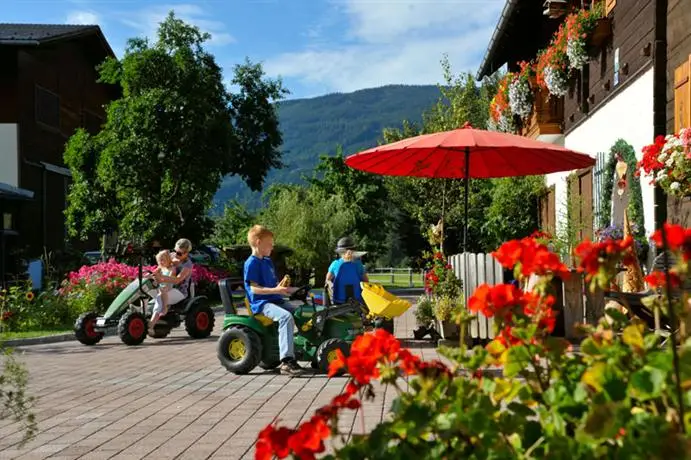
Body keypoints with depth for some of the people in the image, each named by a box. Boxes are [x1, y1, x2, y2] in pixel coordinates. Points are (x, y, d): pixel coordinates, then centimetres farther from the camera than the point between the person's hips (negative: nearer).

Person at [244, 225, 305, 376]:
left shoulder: (268, 262, 20)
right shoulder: (251, 263, -9)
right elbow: (254, 288, -17)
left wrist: (285, 289, 8)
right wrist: (276, 290, -25)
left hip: (276, 300, 9)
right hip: (261, 303, -9)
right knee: (286, 316, -32)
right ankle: (286, 361, -36)